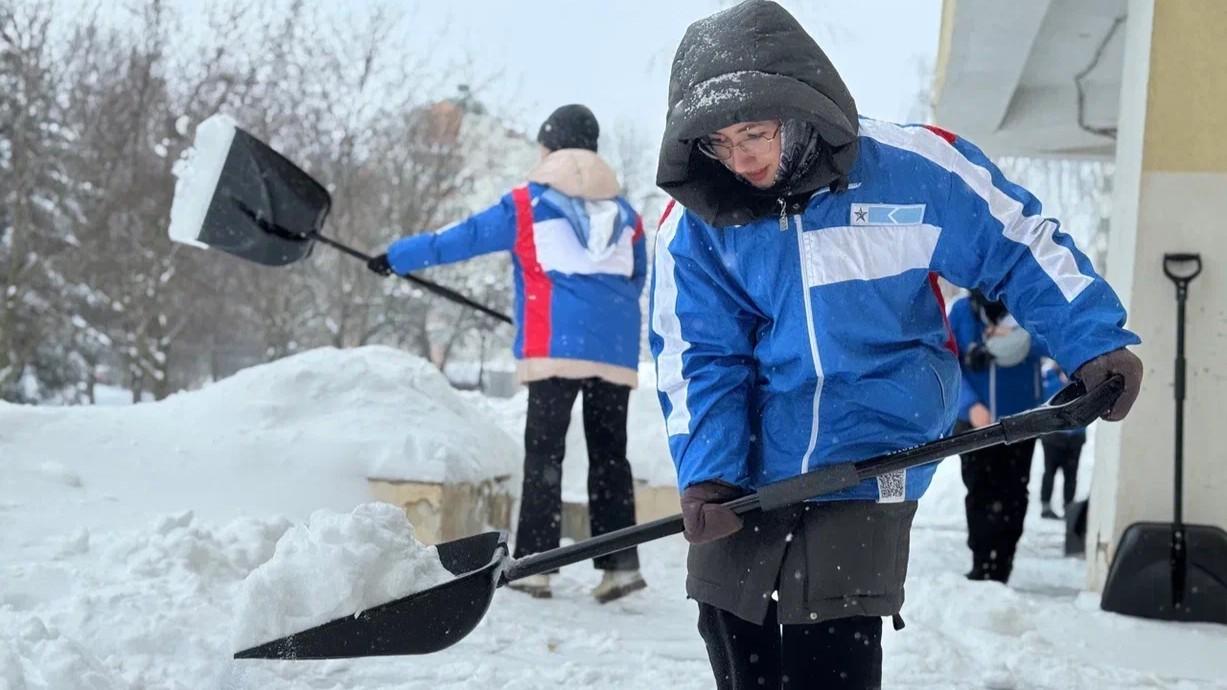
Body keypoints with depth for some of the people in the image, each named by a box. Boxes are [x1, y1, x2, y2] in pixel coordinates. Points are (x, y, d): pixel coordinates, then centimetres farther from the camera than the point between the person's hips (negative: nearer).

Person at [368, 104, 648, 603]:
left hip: (556, 349, -4)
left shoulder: (527, 205, 2)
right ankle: (621, 562, 4)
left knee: (543, 452, -2)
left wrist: (396, 257, 14)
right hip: (617, 350, 4)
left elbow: (464, 237, 5)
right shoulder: (624, 213, 14)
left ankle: (534, 564, -6)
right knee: (610, 454, 9)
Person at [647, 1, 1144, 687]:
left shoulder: (913, 168, -11)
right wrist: (705, 473, -18)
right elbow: (701, 361, -5)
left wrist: (1095, 342, -7)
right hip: (741, 481, 3)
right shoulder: (695, 224, -5)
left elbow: (1021, 248, -1)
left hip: (864, 472, -3)